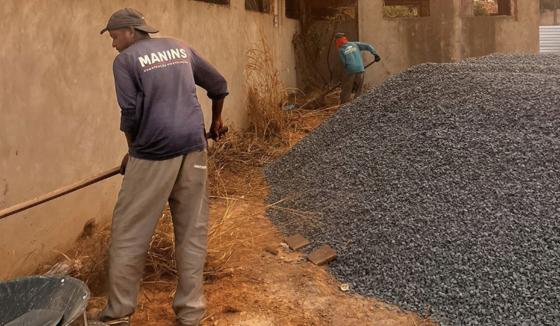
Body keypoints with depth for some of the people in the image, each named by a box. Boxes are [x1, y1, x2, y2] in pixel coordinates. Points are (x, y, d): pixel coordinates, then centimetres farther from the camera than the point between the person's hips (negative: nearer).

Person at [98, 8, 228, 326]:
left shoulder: (125, 60, -2)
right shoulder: (180, 47, 15)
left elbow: (130, 114, -8)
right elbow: (219, 85, 21)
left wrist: (133, 150, 9)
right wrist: (216, 120, 37)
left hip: (154, 154, -5)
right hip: (193, 148, 5)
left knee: (129, 234, 7)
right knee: (192, 232, 10)